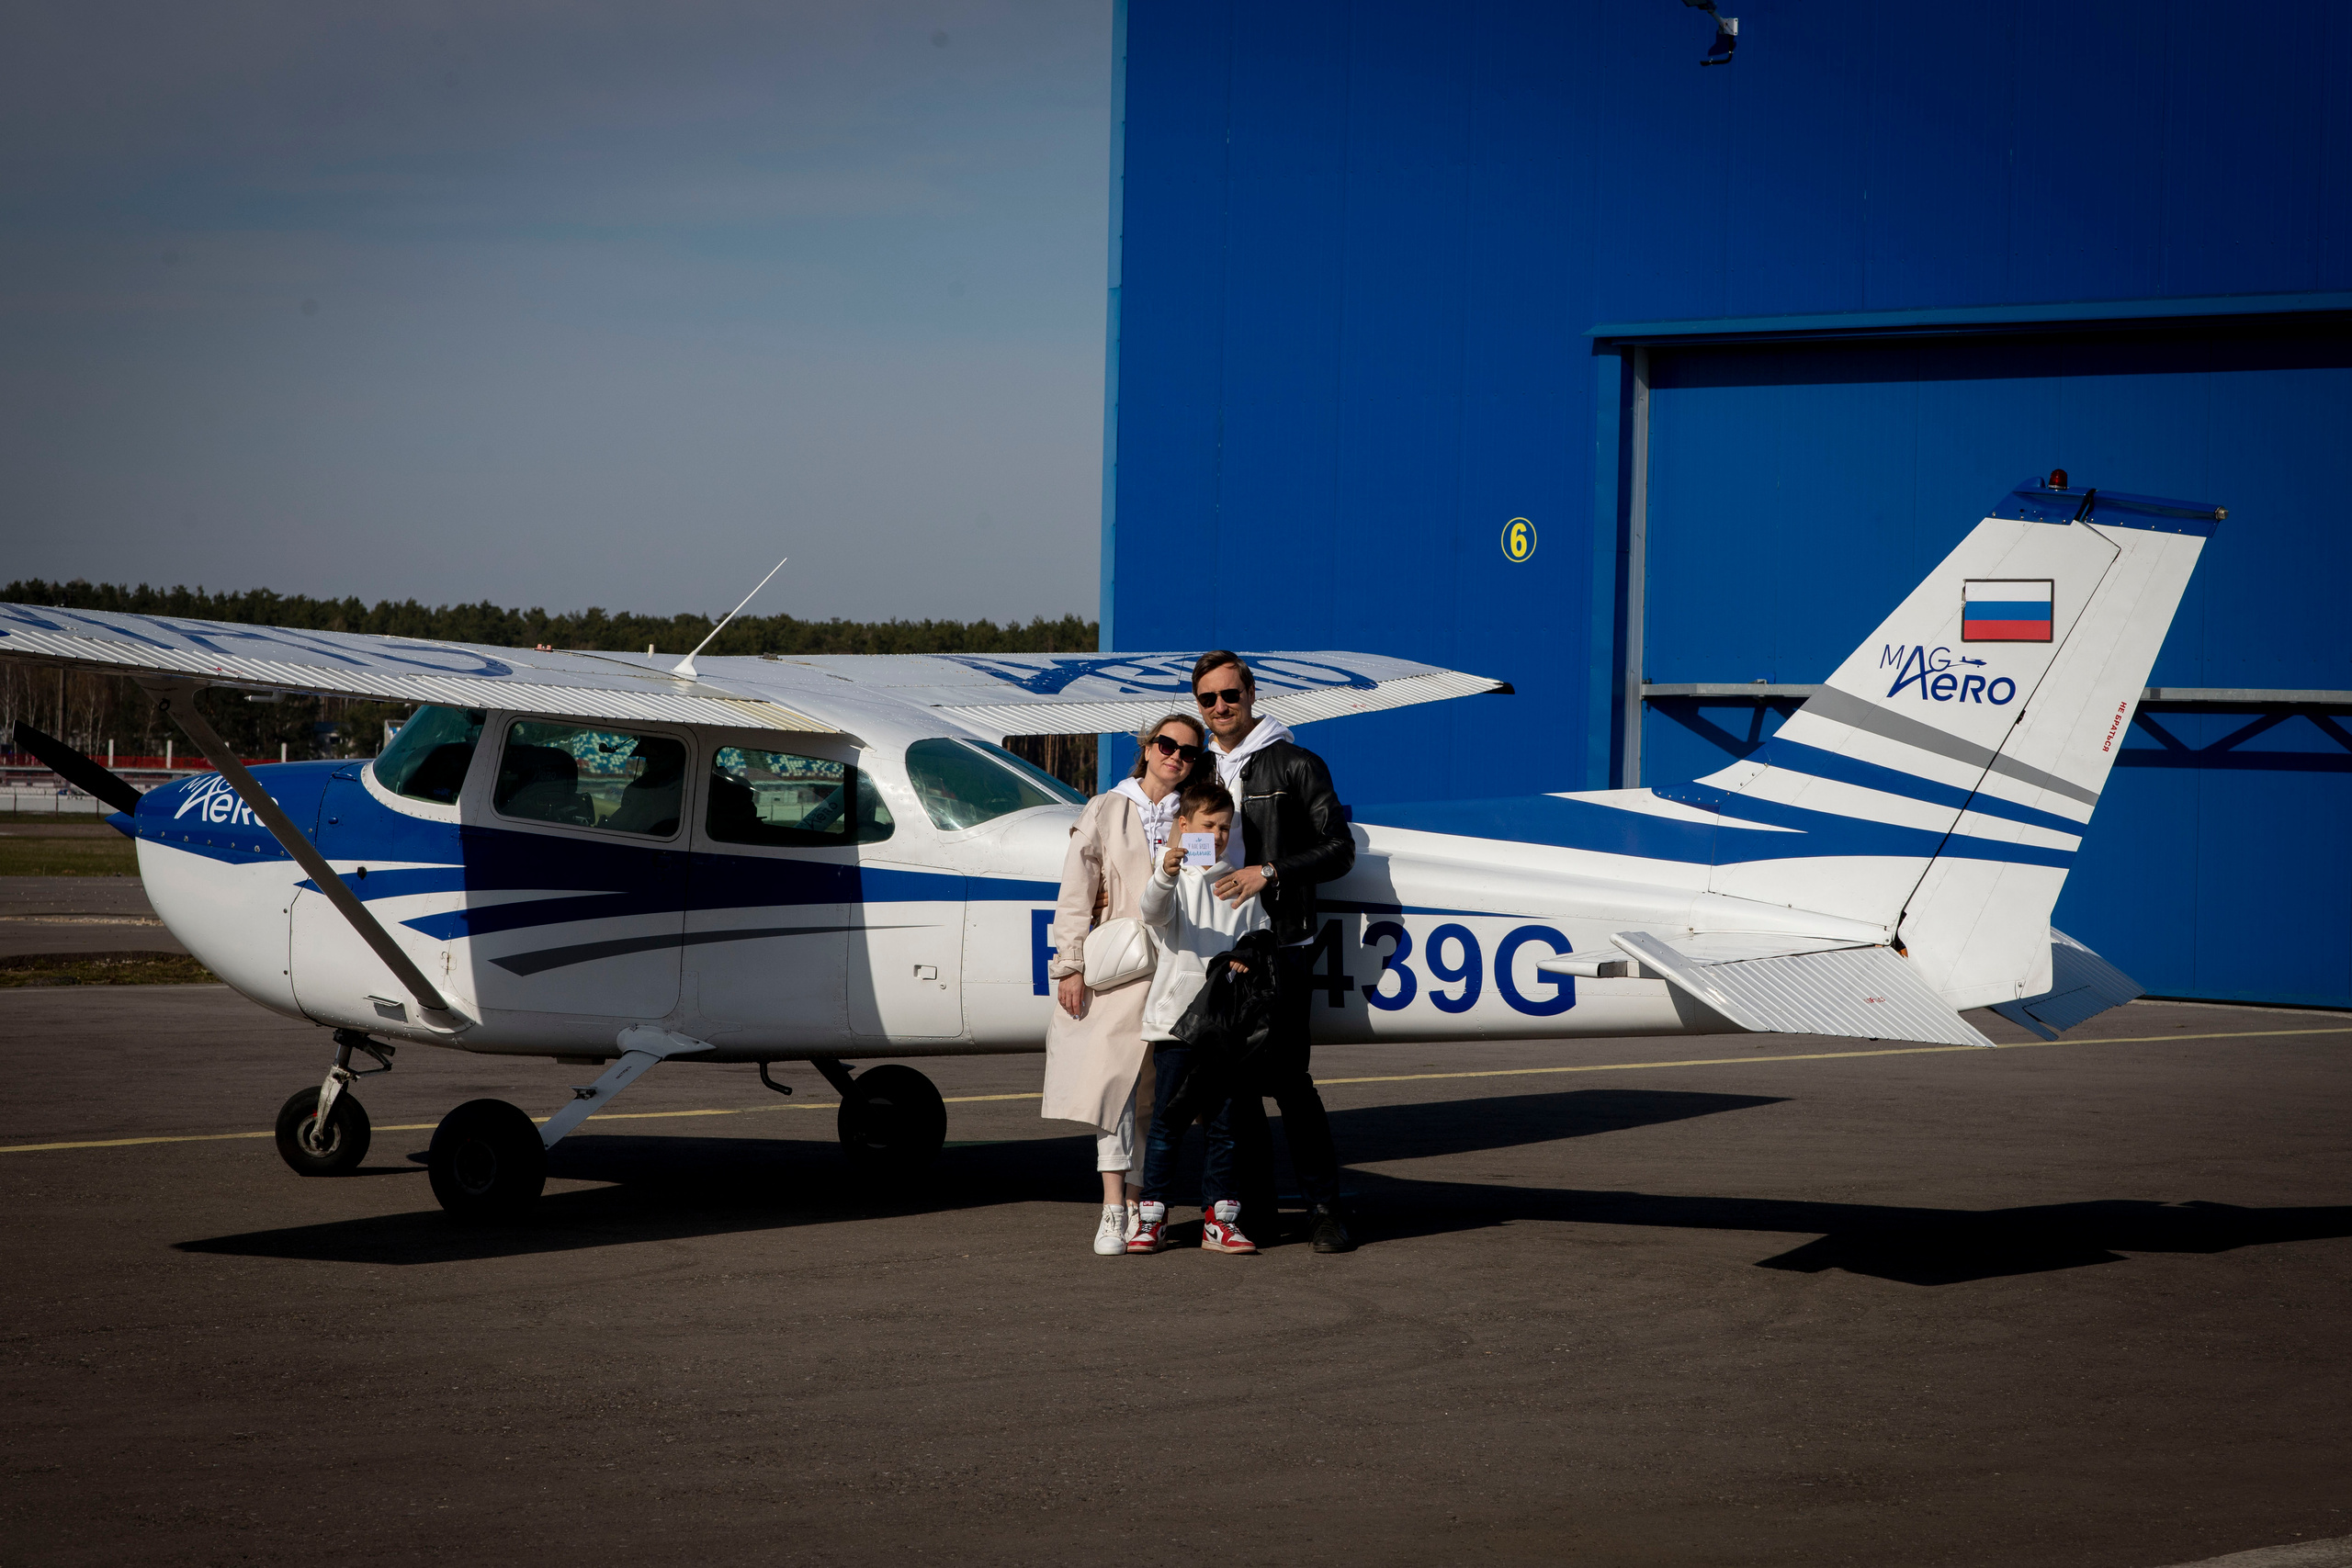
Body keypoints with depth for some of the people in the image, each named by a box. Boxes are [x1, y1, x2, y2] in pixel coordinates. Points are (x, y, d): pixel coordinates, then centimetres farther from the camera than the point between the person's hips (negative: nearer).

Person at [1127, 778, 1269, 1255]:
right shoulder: (1175, 879, 2)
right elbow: (1154, 912, -19)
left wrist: (1248, 962, -7)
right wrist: (1166, 874, -39)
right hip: (1175, 1015, -3)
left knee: (1225, 1122, 5)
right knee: (1168, 1121, 0)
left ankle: (1219, 1218, 10)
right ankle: (1151, 1216, 5)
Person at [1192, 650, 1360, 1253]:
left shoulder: (1295, 766, 3)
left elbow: (1338, 850, -3)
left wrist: (1268, 873, -13)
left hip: (1278, 942, -5)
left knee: (1284, 1075, -12)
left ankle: (1325, 1206, -8)